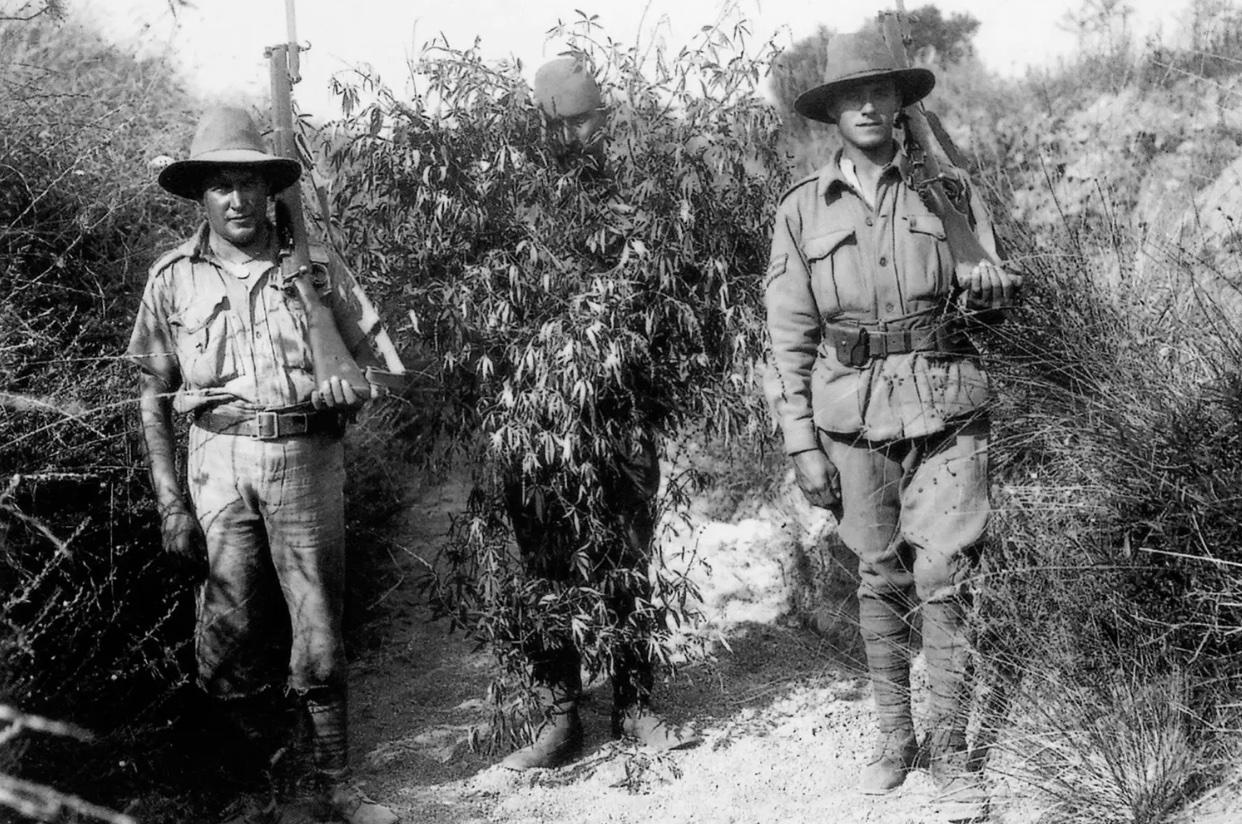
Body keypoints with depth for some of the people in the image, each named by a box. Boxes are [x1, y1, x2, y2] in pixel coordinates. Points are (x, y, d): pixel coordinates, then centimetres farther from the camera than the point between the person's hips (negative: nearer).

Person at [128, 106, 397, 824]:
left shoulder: (319, 269, 6)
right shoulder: (174, 278, 5)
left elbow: (371, 366, 12)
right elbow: (154, 396, 7)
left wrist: (350, 388, -12)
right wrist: (170, 504, 0)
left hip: (308, 461, 0)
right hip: (219, 461, 0)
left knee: (319, 636, 3)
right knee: (232, 635, 0)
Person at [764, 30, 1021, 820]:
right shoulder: (802, 210, 5)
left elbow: (1002, 283, 14)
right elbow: (790, 336, 3)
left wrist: (991, 287, -12)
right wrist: (802, 444, -2)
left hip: (947, 407, 0)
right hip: (854, 413, 1)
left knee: (945, 578, -5)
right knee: (881, 579, 8)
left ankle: (952, 751, 4)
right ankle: (894, 736, 21)